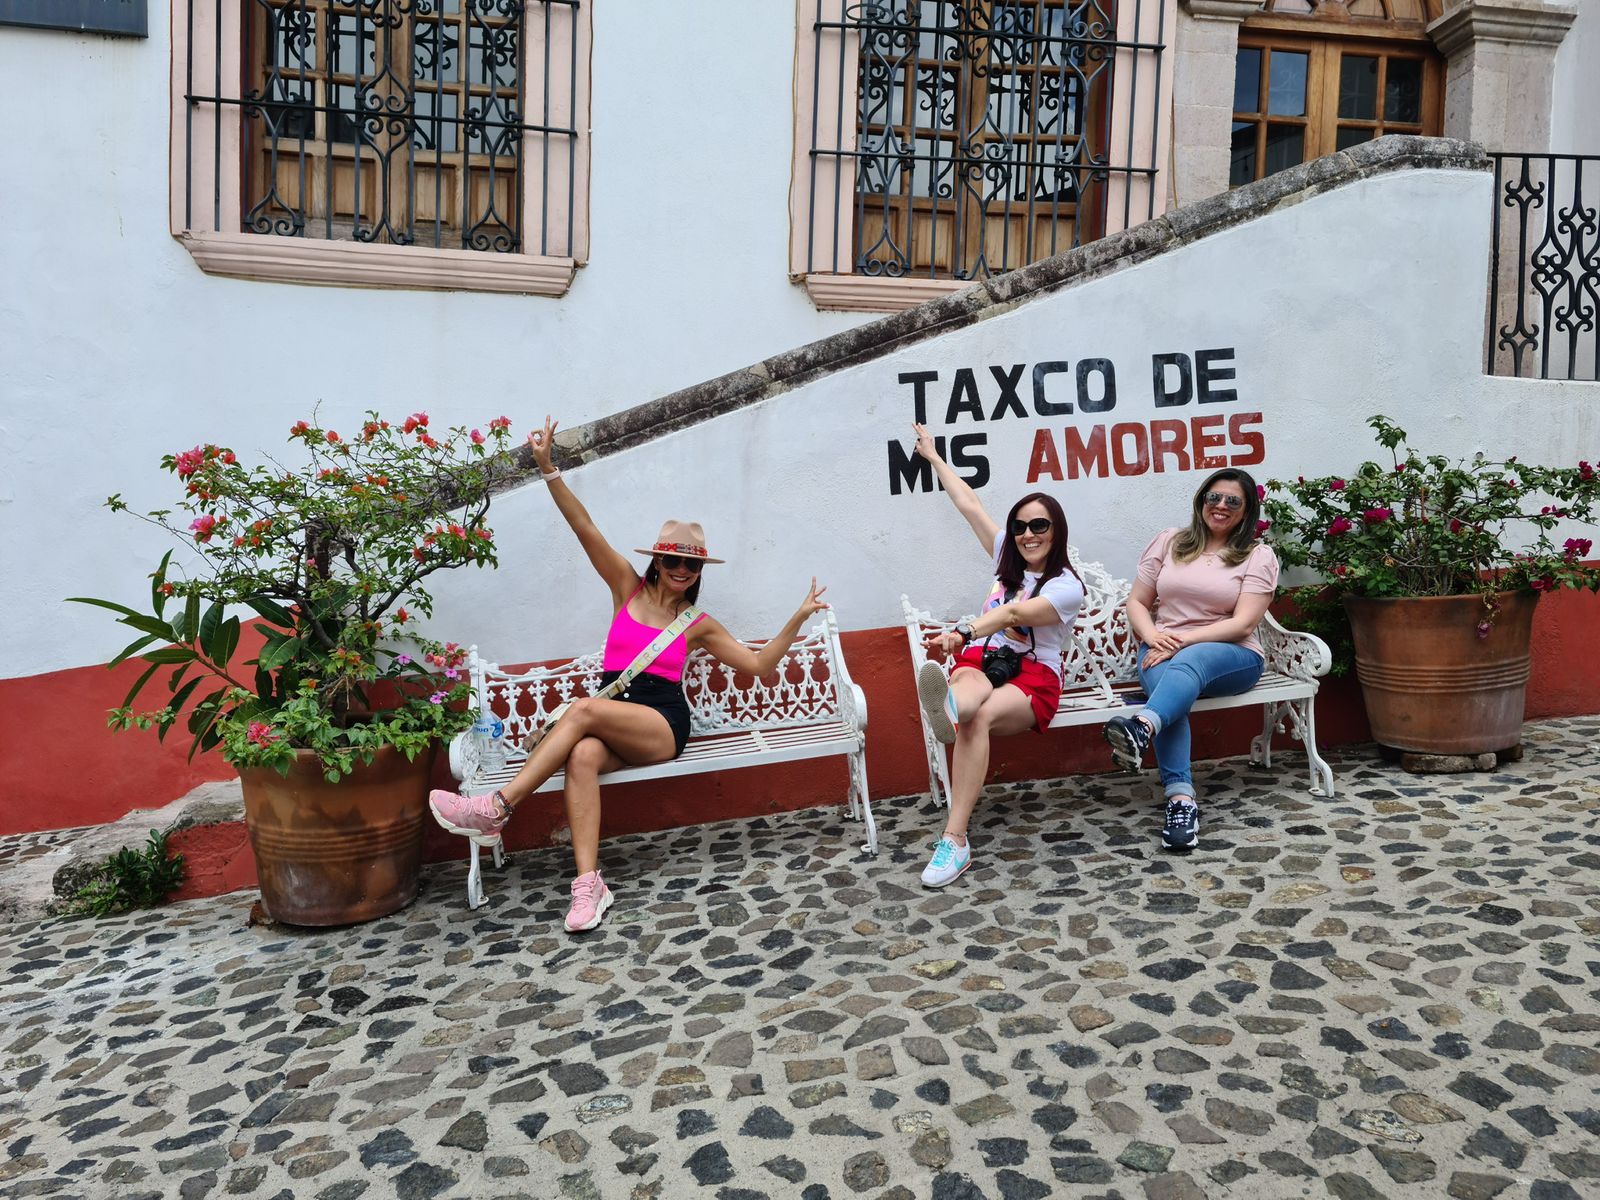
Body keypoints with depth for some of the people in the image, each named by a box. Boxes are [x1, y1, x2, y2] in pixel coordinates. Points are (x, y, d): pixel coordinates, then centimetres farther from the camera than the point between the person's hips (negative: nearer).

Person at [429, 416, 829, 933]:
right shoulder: (628, 588, 12)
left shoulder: (699, 625, 12)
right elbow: (584, 528, 3)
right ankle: (589, 883, -40)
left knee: (586, 709, -32)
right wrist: (548, 468, -5)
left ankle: (496, 808, -33)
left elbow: (759, 664, 12)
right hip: (611, 727, 1)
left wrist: (798, 618, 2)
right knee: (583, 757, -35)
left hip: (663, 725, -1)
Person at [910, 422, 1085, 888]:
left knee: (980, 716, -38)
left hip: (1033, 675, -4)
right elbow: (970, 504, 26)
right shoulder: (1008, 558, 20)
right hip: (982, 661, 4)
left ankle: (954, 839, -52)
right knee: (970, 682, -38)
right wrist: (934, 457, 33)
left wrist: (965, 632, -34)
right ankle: (950, 706, -78)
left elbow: (1014, 613, -18)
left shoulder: (1067, 587, 1)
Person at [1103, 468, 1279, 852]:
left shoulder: (1258, 556, 6)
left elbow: (1242, 624, -6)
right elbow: (1137, 602, 11)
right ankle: (1181, 798, -47)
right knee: (1166, 680, -35)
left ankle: (1141, 728, -69)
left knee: (1189, 662, -38)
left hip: (1230, 656, -2)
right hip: (1163, 652, 2)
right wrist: (1153, 637, -11)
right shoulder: (1169, 542, 15)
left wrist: (1183, 640, -18)